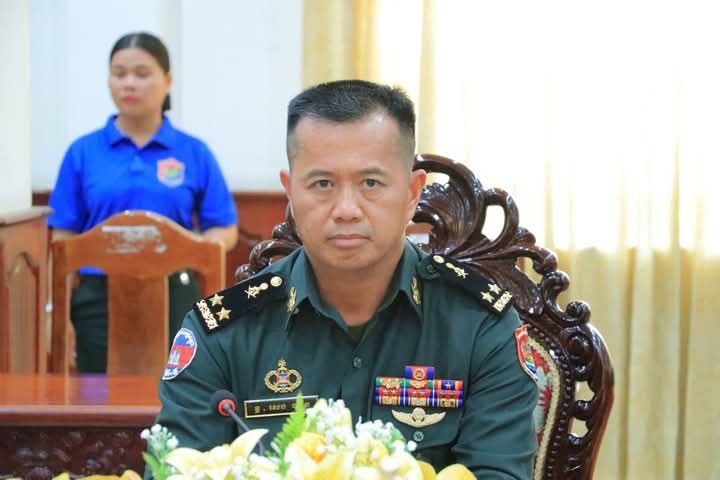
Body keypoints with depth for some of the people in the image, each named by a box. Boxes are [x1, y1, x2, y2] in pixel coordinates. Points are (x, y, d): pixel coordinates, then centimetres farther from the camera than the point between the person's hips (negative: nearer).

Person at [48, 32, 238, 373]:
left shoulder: (194, 153, 4)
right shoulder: (83, 152, 5)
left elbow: (226, 231, 6)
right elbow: (64, 239, 6)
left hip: (173, 300, 0)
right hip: (99, 300, 0)